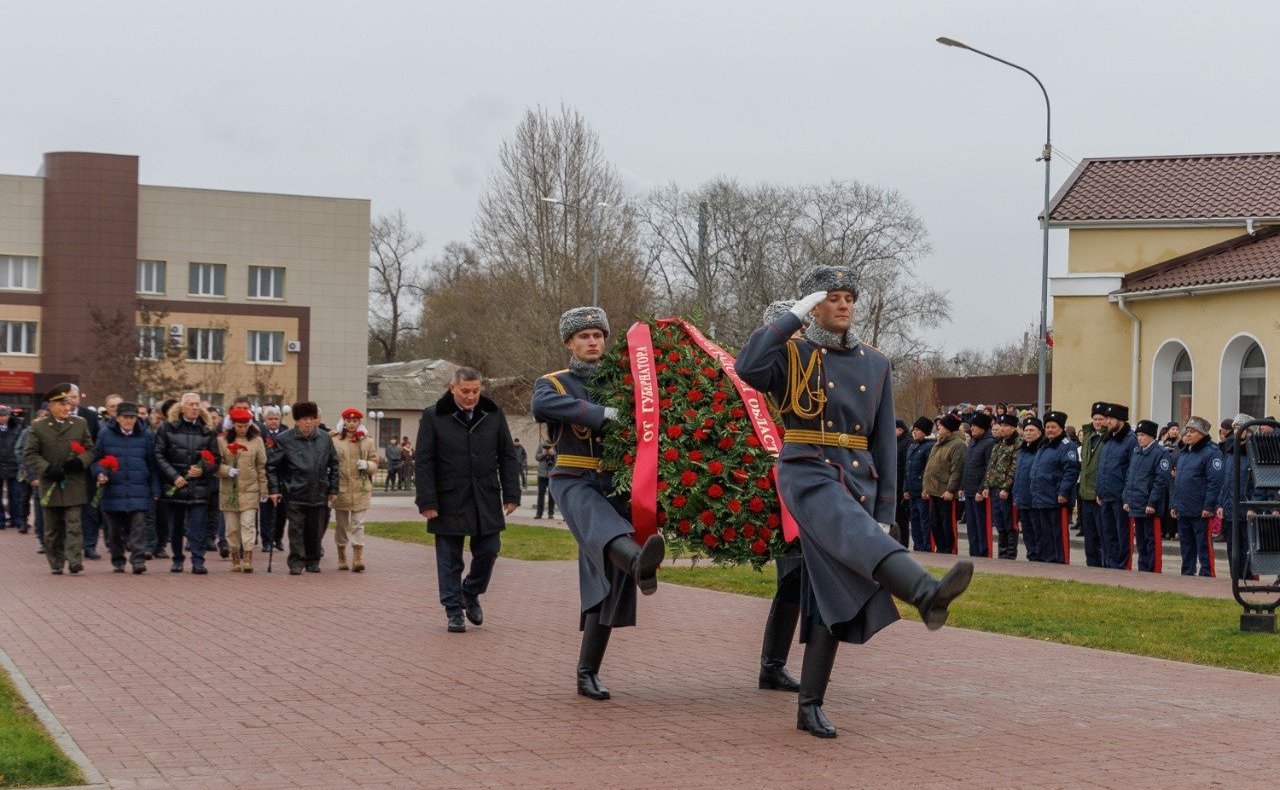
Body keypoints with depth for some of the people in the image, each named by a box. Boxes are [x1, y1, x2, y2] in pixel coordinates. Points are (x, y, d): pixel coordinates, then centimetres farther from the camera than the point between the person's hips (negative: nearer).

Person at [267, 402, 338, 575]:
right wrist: (274, 489, -6)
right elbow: (272, 466, 0)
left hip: (318, 494, 3)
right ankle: (296, 562, 2)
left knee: (315, 530, 9)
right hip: (295, 494, -3)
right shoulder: (284, 439, -4)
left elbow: (334, 465, 14)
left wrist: (333, 489, 11)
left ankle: (313, 561, 22)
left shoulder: (325, 439, 6)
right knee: (296, 529, -4)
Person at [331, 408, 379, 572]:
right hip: (341, 489, 0)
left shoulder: (367, 441, 8)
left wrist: (367, 465, -12)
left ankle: (358, 558, -12)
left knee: (358, 524, -7)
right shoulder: (335, 440, 4)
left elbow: (375, 463, 11)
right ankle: (342, 558, 21)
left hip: (361, 489, 0)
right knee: (341, 524, 9)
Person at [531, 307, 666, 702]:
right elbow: (542, 404, -19)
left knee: (605, 581, 0)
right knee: (603, 524, -38)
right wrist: (598, 414, -27)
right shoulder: (553, 383, 7)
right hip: (574, 482, -5)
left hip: (614, 487, 5)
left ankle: (588, 673, 6)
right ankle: (640, 564, -72)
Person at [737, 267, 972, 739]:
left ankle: (810, 705, 10)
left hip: (858, 483, 5)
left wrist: (884, 512, 7)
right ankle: (928, 594, -61)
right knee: (858, 537, -34)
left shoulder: (875, 365, 15)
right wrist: (794, 316, -13)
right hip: (809, 475, -5)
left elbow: (884, 444, 14)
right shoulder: (791, 355, 3)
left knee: (835, 596, 4)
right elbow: (747, 368, -21)